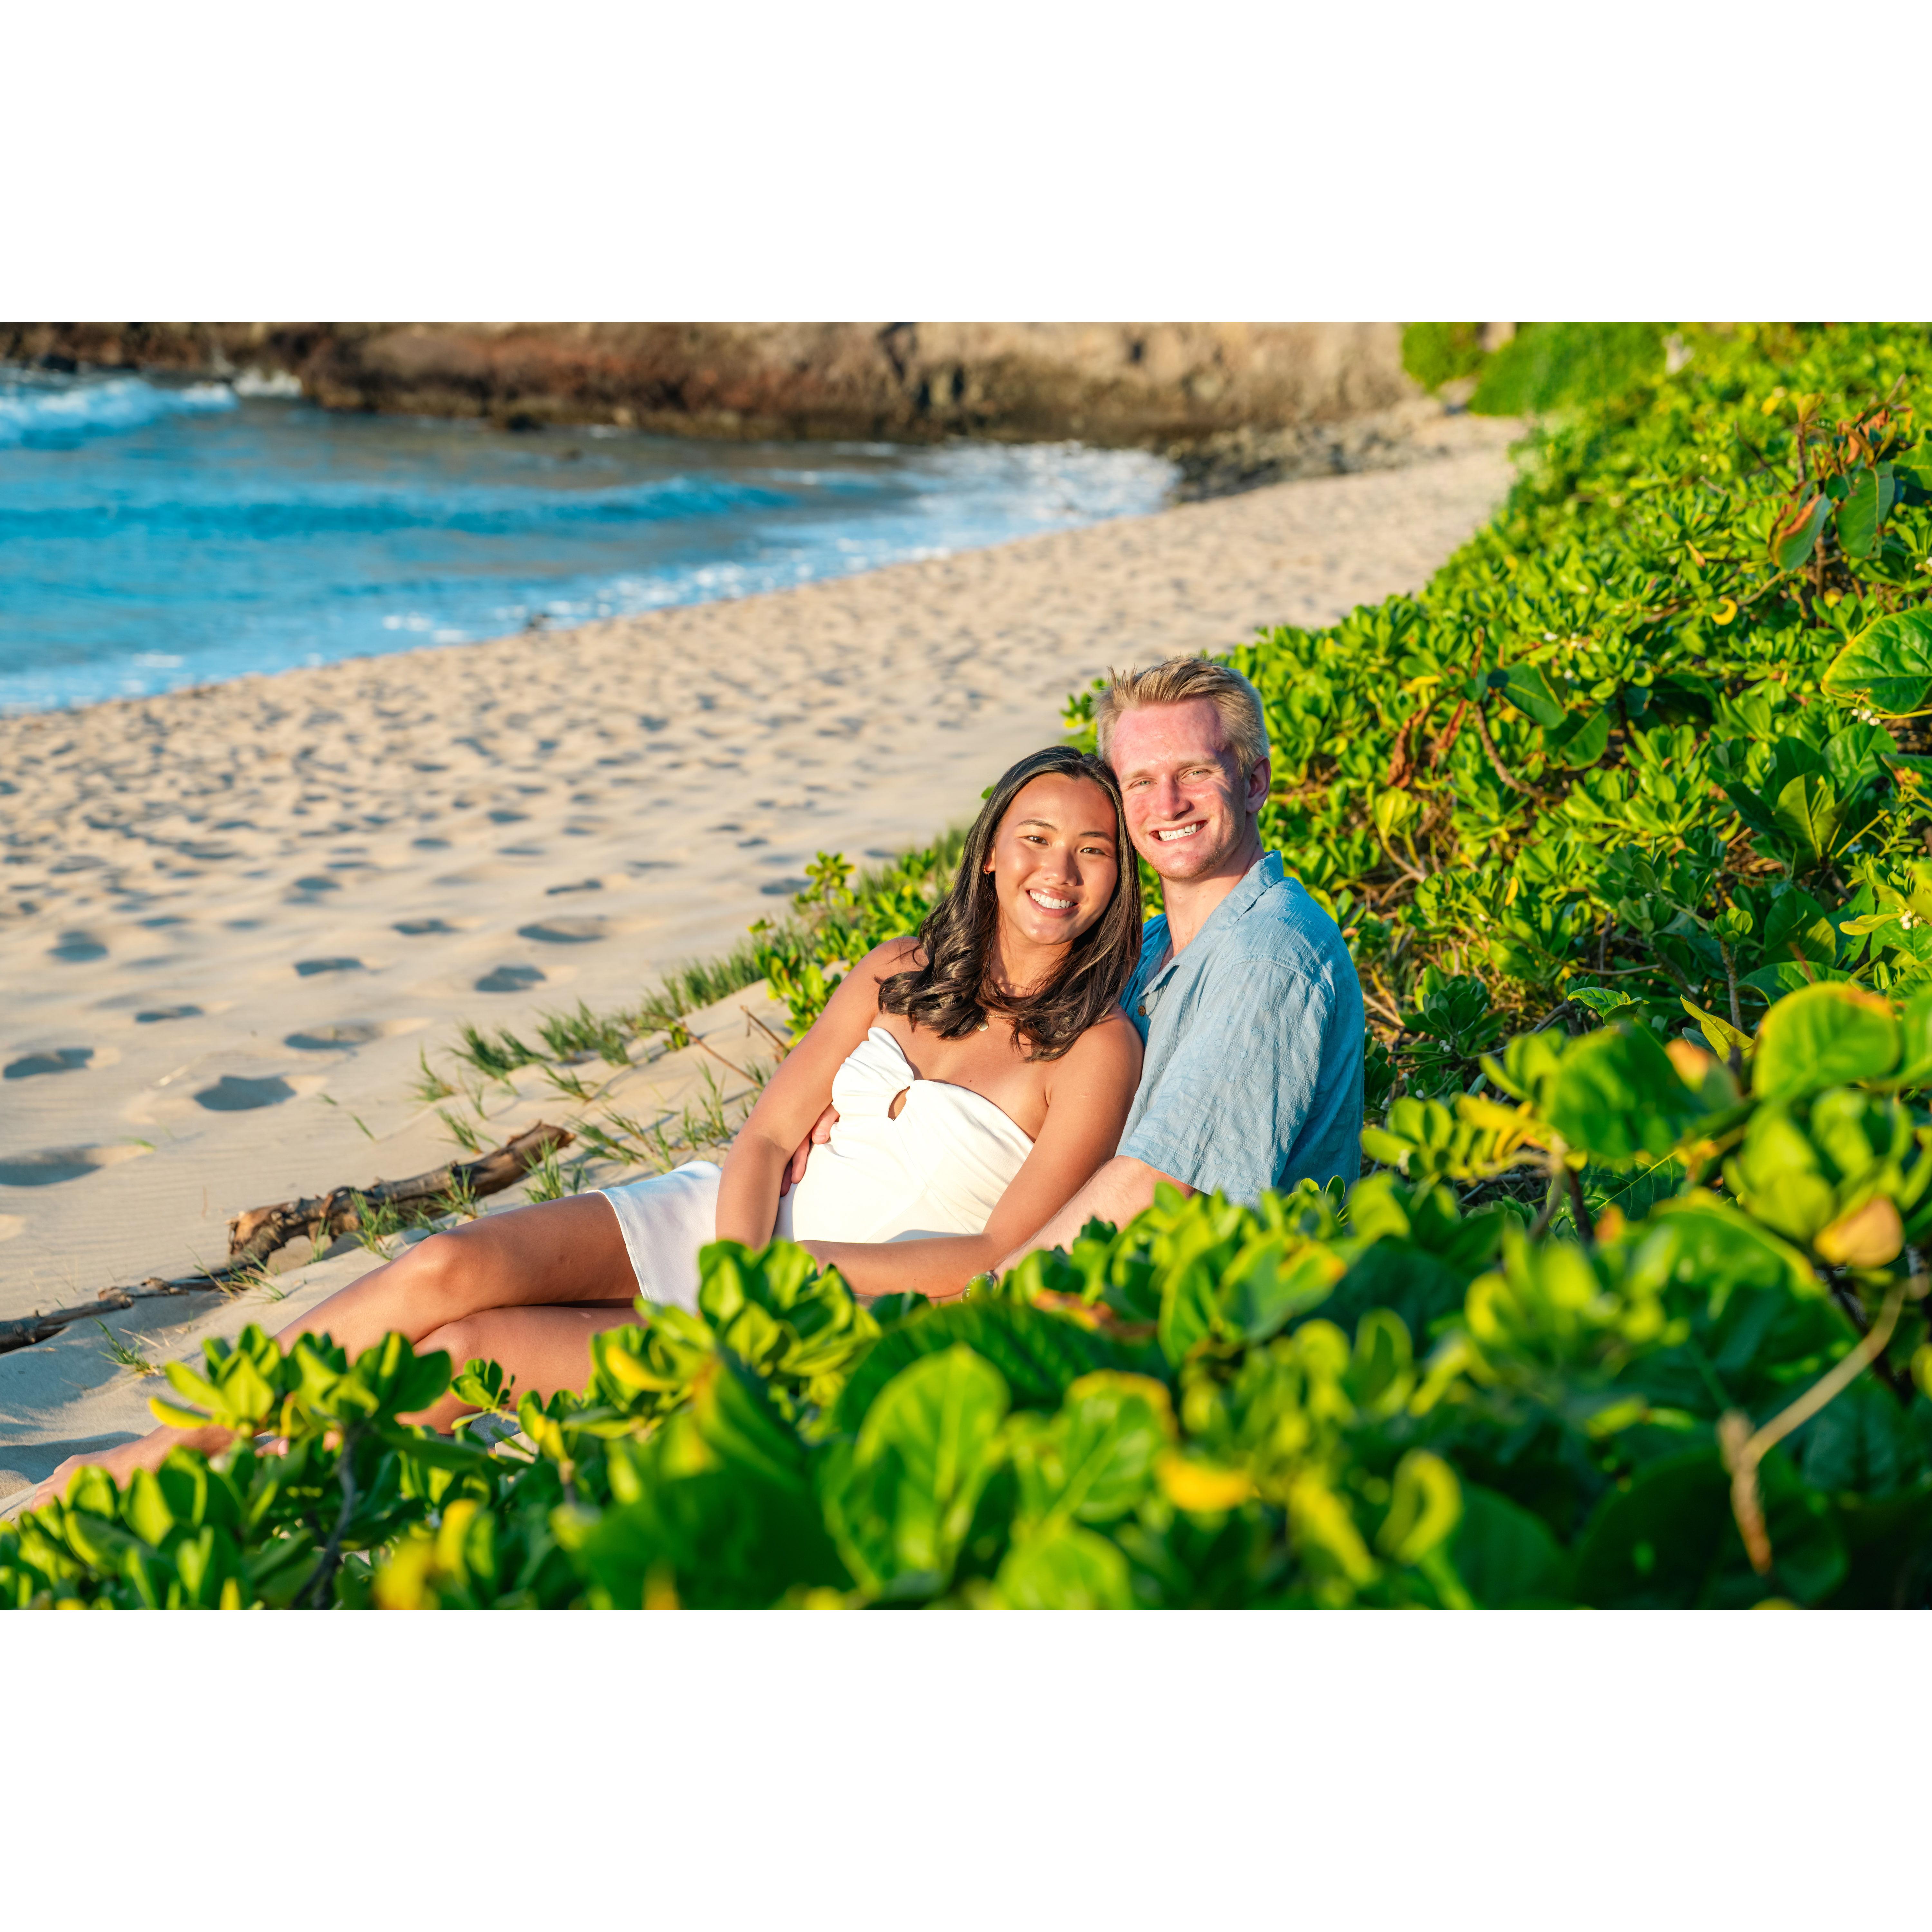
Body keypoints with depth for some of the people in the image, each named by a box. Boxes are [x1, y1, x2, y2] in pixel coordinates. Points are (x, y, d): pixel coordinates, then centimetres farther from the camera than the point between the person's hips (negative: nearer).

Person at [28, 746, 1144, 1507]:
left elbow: (997, 1260, -12)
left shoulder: (1097, 1049, -7)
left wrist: (797, 1265, -17)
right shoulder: (901, 973, 8)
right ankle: (159, 1456, -5)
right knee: (447, 1270, -19)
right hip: (716, 1219, 4)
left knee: (477, 1348, -22)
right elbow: (768, 1135, 4)